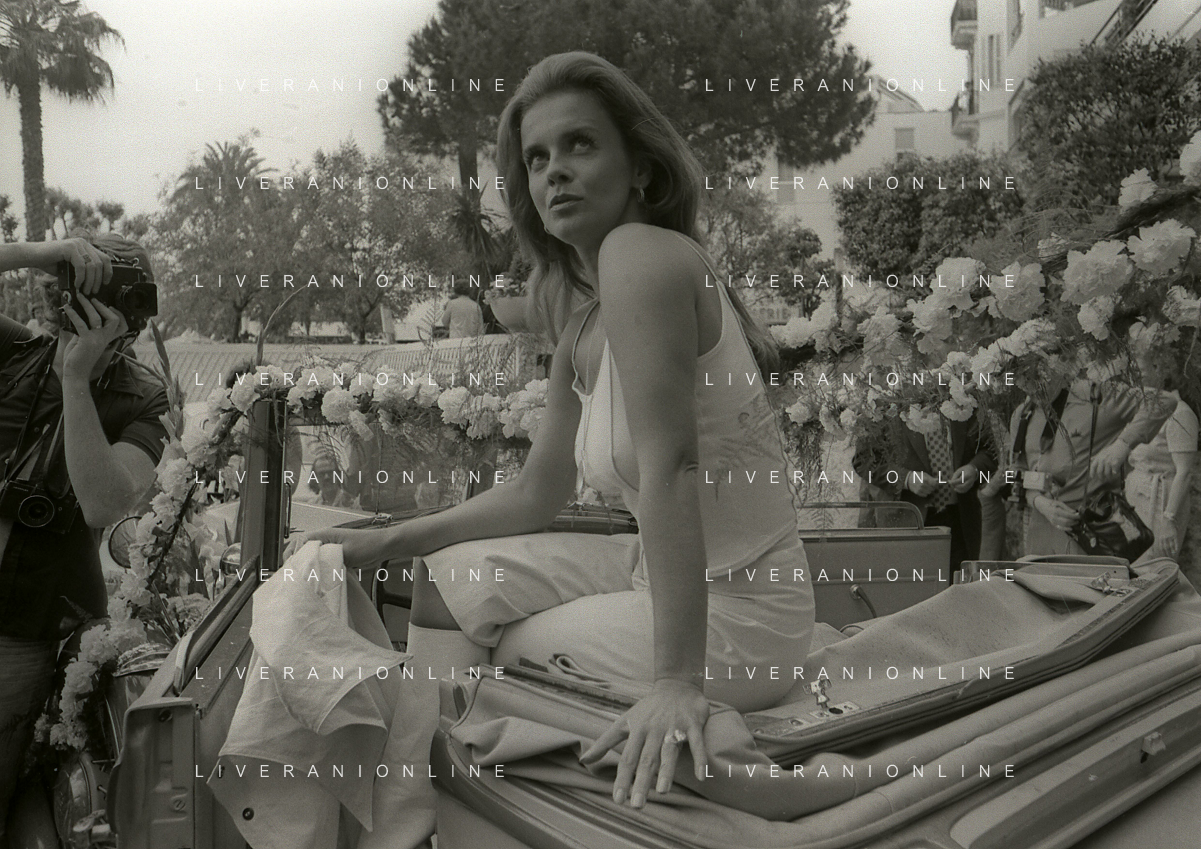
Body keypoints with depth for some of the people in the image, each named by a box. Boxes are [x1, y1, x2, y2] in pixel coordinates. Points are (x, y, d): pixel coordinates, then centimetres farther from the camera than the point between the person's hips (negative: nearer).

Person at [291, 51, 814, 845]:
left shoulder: (642, 252, -20)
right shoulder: (579, 310, 8)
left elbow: (670, 470, -29)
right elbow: (536, 496, 15)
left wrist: (675, 681, -32)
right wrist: (389, 541, 12)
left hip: (734, 613, -9)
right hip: (657, 571, 9)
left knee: (467, 666, 0)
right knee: (447, 581, 11)